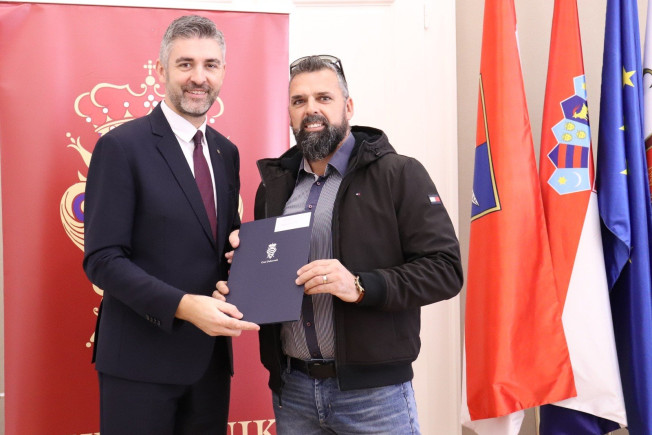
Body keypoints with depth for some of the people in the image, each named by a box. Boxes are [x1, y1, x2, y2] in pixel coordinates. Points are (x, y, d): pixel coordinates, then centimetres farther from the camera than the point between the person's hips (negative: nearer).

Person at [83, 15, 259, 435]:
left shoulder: (226, 152, 10)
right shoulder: (121, 146, -9)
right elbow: (103, 259, -13)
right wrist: (183, 305, -24)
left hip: (210, 354, 6)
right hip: (141, 357, -6)